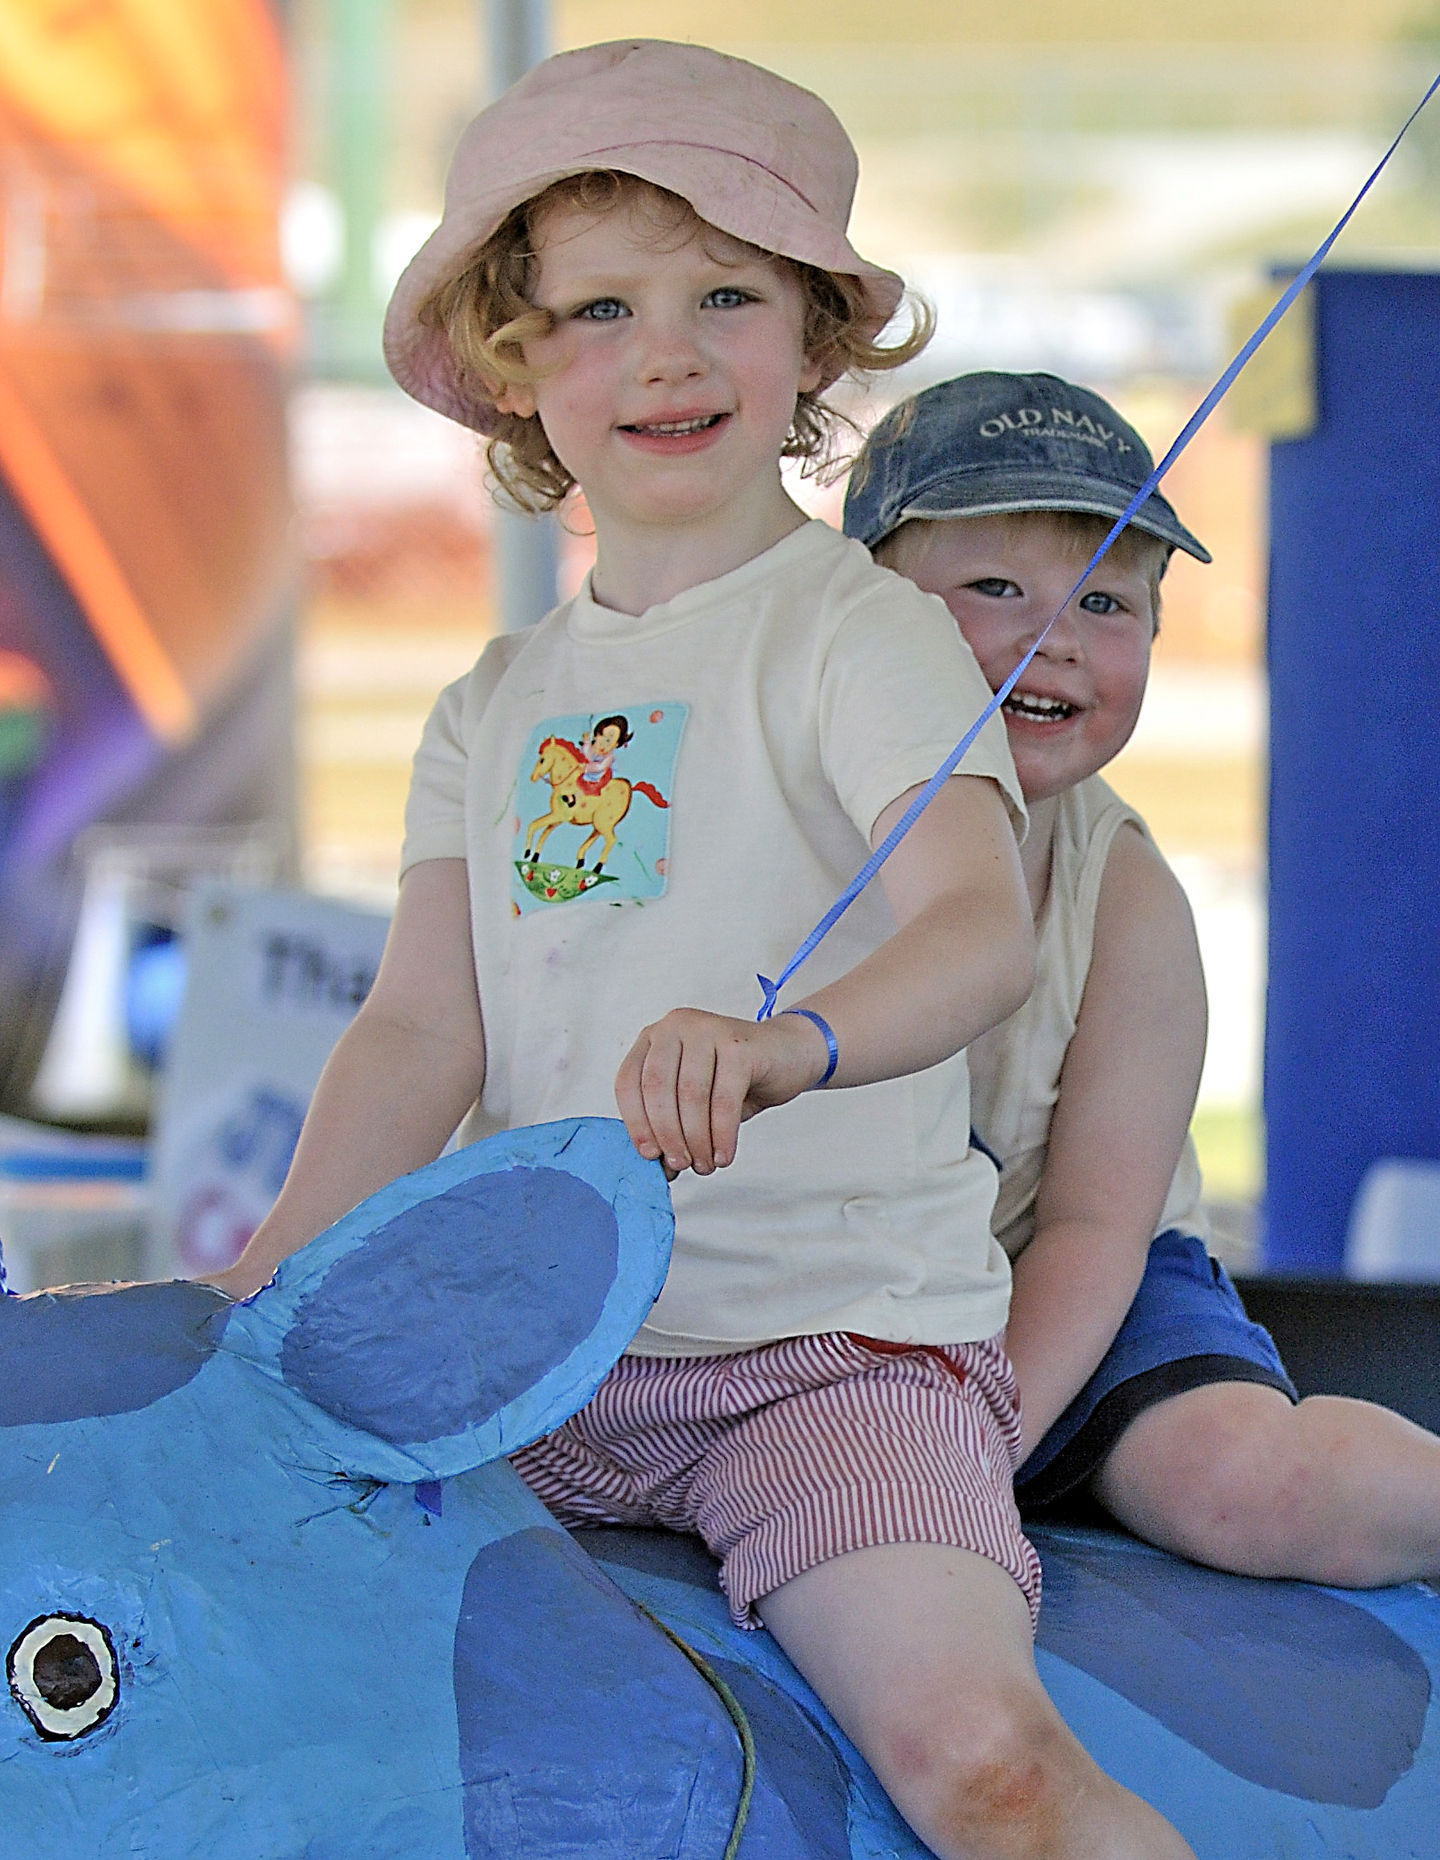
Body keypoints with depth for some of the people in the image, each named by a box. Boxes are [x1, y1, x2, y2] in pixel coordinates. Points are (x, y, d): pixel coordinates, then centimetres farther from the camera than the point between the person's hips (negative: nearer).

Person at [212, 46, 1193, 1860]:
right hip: (544, 1354, 6)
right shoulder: (495, 705, 15)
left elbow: (983, 931, -21)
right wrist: (268, 1282, -9)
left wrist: (787, 1044, -43)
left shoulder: (859, 630, -4)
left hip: (843, 1332, -6)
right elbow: (424, 1031, 8)